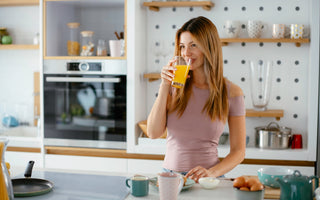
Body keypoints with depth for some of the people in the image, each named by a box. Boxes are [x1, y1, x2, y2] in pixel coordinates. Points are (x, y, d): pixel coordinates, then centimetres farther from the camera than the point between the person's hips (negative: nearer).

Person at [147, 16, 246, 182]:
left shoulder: (231, 92, -1)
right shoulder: (174, 84, 5)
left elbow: (238, 151, 2)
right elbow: (153, 133, -3)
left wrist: (212, 172, -15)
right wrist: (164, 86, -8)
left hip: (206, 180, -2)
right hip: (169, 174, 2)